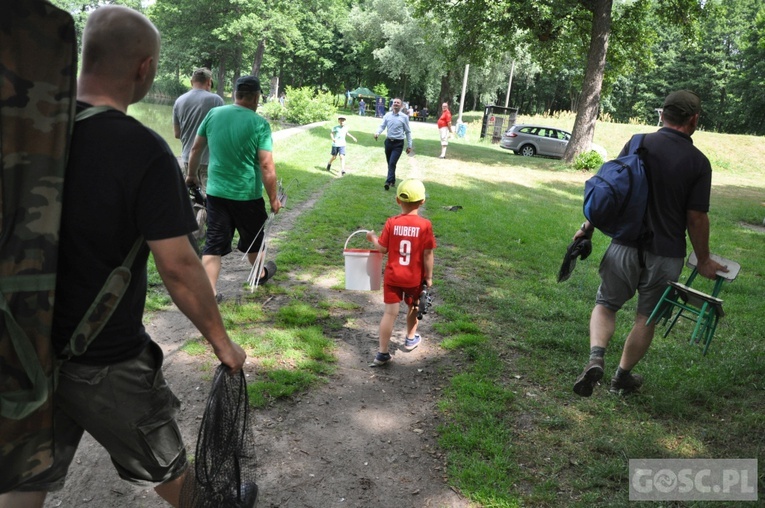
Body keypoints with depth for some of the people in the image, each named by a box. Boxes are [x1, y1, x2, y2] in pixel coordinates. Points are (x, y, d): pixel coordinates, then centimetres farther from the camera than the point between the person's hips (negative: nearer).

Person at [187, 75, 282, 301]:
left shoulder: (213, 114, 1)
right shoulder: (259, 123, -12)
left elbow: (196, 149, 10)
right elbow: (267, 166, -16)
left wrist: (191, 175, 26)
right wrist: (273, 199, -6)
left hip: (216, 192, 3)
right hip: (247, 195, -3)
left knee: (214, 242, 6)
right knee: (252, 238, 19)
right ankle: (260, 273, 43)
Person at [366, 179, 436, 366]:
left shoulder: (391, 223, -10)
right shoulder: (425, 225, -14)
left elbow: (383, 249, -5)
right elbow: (427, 254, -12)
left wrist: (373, 238, 15)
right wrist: (429, 276, 0)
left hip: (392, 276, 0)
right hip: (415, 278, 0)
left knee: (390, 312, 2)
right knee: (413, 307, 24)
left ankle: (382, 353, 2)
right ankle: (411, 339, 44)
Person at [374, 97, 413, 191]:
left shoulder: (404, 117, -3)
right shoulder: (387, 115, 3)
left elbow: (408, 132, 2)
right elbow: (382, 126, -2)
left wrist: (409, 146, 2)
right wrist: (377, 133, -25)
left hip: (398, 144, -4)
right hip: (388, 141, 4)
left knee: (392, 163, -16)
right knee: (389, 163, 13)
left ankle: (388, 182, -20)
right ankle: (392, 181, 28)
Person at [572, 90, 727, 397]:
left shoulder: (638, 144, -4)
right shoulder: (698, 162, -6)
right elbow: (696, 218, -5)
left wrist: (589, 226, 8)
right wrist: (703, 261, 7)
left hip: (626, 244, 0)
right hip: (666, 254, 0)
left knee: (606, 304, 13)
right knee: (647, 318, 16)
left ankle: (596, 358, -11)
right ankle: (623, 377, 27)